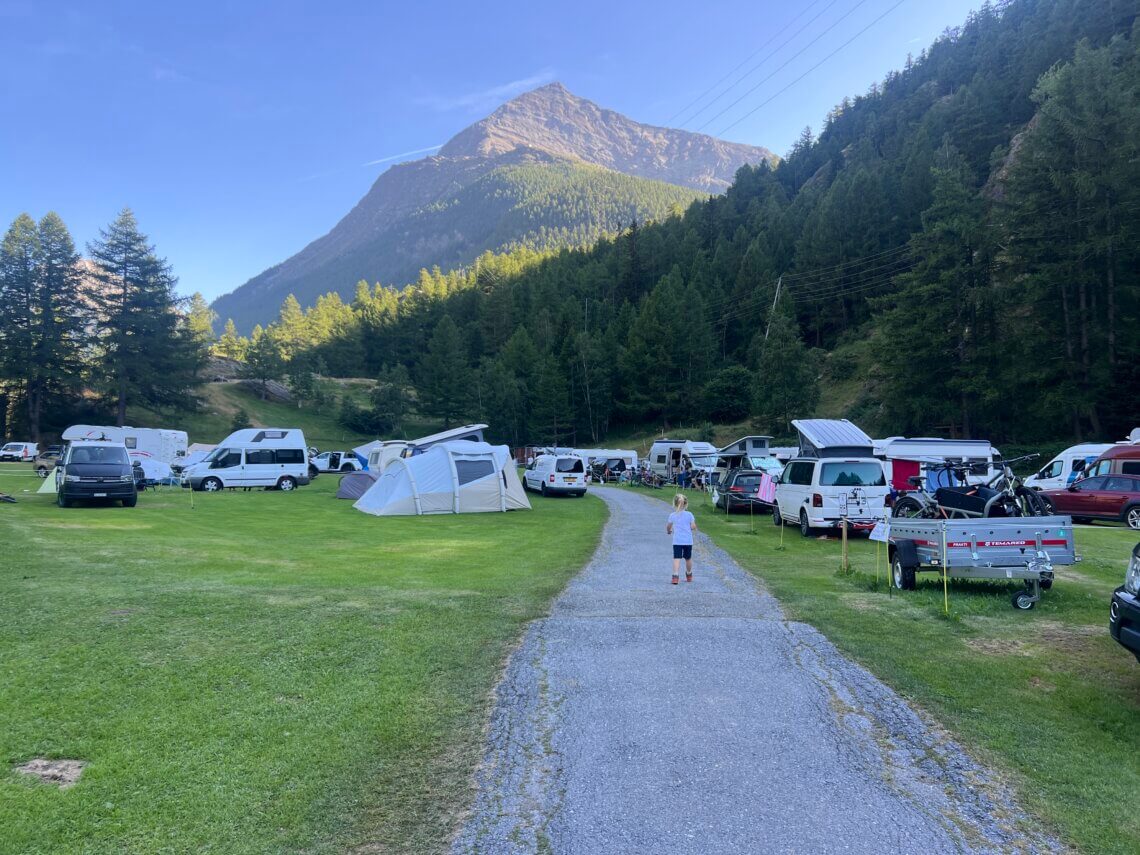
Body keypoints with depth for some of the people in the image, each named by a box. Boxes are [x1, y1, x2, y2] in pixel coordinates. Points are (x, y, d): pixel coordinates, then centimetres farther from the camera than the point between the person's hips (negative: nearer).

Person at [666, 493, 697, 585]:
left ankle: (675, 576, -24)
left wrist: (668, 531, 31)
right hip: (688, 541, 1)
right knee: (688, 558, 18)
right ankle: (689, 575, 35)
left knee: (677, 559, -8)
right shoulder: (689, 515, -2)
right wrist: (694, 526, 19)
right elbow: (693, 527, -4)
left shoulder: (672, 515, -2)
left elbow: (668, 527, 10)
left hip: (677, 541, -1)